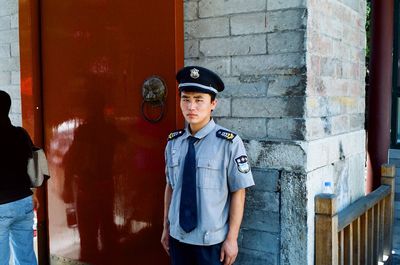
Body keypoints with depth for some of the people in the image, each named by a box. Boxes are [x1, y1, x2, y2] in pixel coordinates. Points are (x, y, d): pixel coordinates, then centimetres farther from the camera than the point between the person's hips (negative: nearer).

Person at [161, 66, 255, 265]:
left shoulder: (229, 143, -15)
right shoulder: (173, 142, -2)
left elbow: (238, 193, -12)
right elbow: (170, 186, 7)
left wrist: (232, 239, -9)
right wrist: (166, 227, 11)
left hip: (212, 242, -3)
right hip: (178, 238, 4)